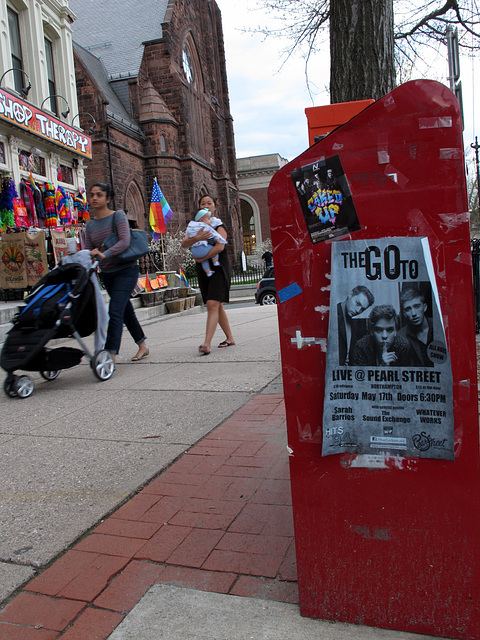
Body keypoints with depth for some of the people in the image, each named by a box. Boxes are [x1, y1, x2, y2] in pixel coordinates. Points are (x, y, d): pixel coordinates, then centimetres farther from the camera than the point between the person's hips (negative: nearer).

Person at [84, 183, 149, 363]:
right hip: (106, 273, 7)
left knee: (115, 311, -17)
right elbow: (88, 251, 4)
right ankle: (143, 345, 30)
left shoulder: (118, 216, -7)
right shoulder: (90, 225, 9)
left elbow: (125, 241, -21)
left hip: (126, 269, -6)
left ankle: (111, 355, -19)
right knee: (125, 310, 15)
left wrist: (104, 254, -34)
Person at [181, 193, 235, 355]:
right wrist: (197, 238, -24)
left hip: (219, 267, -6)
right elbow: (184, 244, -4)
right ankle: (229, 338, 24)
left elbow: (220, 246, -18)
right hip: (203, 269, 6)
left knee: (212, 304, -18)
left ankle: (207, 343, -25)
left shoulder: (219, 225, -1)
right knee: (217, 306, 11)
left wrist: (201, 258, -17)